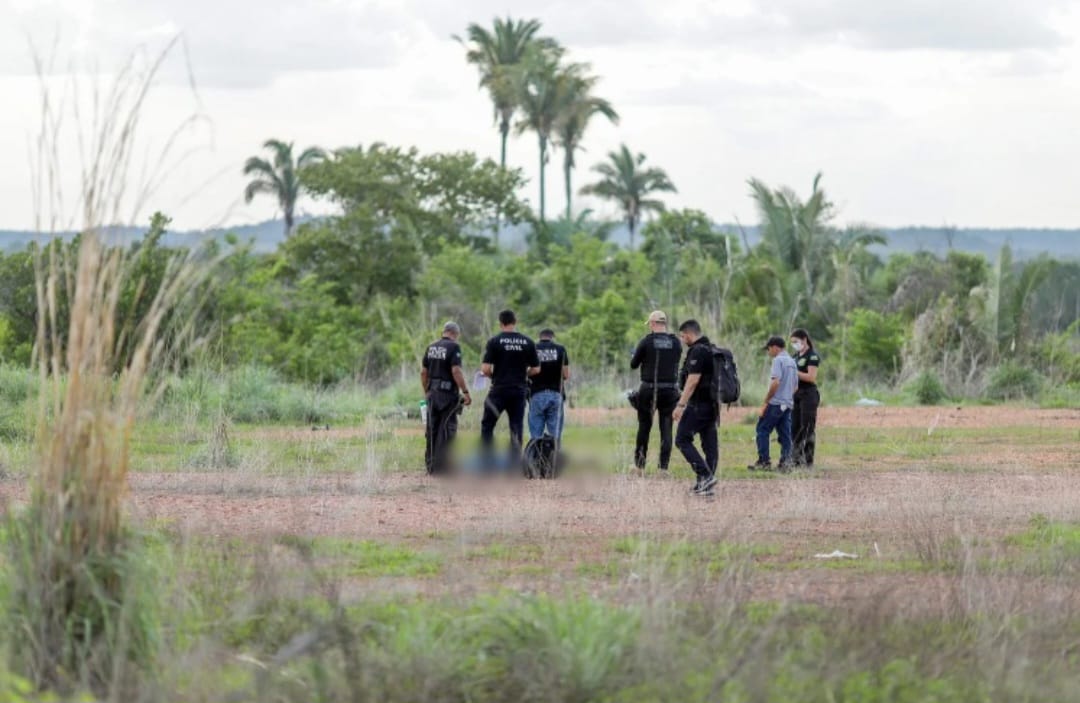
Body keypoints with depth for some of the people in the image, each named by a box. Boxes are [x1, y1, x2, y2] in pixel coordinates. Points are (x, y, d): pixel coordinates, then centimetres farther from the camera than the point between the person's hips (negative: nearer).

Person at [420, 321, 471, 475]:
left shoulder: (431, 348, 10)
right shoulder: (453, 347, -10)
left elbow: (423, 372, 13)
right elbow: (456, 371, -18)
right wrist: (465, 392, -14)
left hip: (433, 393, 6)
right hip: (448, 393, -6)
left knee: (432, 429, 11)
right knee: (446, 429, -3)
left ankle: (431, 466, 14)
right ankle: (443, 466, -4)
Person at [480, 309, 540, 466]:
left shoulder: (494, 341, -7)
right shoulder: (527, 342, 1)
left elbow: (485, 368, -11)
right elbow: (536, 369, 4)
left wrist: (493, 376, 9)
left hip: (499, 390, -2)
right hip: (519, 391, 2)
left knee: (487, 426, 9)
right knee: (516, 429, 7)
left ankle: (486, 461, 2)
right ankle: (515, 465, 4)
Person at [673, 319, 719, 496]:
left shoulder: (698, 351, -15)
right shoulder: (712, 350, 15)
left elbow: (693, 381, -22)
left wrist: (681, 405, -22)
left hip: (698, 405, -10)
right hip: (712, 404, 10)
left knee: (682, 440, -5)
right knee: (710, 443, 7)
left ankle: (706, 475, -15)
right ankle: (705, 485, 9)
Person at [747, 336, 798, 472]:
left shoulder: (778, 360, -10)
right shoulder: (792, 362, 17)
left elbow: (775, 383, -20)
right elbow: (795, 386, 21)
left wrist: (766, 402, -15)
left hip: (776, 403, -8)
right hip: (788, 404, 8)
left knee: (762, 430, -1)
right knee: (785, 435, 7)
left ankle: (764, 461, -4)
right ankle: (786, 463, 1)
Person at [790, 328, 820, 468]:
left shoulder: (812, 356, -8)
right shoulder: (797, 356, 16)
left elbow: (811, 377, -16)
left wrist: (794, 372, -18)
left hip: (808, 394, -8)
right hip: (796, 394, 8)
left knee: (807, 428, -7)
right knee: (795, 428, 7)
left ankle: (808, 461, -5)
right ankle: (796, 459, 11)